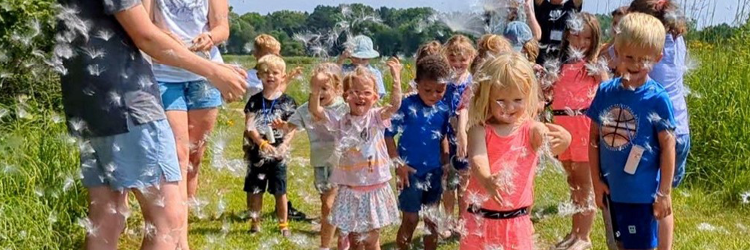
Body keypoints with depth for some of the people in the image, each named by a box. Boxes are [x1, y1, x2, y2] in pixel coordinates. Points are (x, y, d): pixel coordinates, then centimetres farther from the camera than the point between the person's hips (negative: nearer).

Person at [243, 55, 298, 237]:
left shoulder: (287, 102, 0)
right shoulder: (254, 101, 2)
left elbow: (292, 129, -3)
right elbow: (249, 126, -6)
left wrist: (283, 146, -18)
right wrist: (262, 143, -20)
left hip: (278, 153, -1)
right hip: (257, 152, 1)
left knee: (280, 191, 6)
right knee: (255, 190, 7)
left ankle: (283, 224, 17)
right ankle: (255, 222, 20)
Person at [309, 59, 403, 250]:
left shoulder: (376, 118, -3)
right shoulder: (340, 121, -3)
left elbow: (395, 104, -20)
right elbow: (315, 111, -16)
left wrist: (396, 76, -27)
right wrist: (317, 88, -31)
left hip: (375, 189, 0)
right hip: (350, 191, 1)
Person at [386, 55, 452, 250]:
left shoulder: (443, 110, -2)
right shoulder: (406, 106, -15)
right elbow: (389, 135, -11)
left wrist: (446, 164, 8)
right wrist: (398, 164, -13)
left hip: (434, 172, 4)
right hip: (411, 171, -4)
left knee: (432, 221, 14)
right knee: (410, 220, 4)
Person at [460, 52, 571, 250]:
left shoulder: (531, 129, -4)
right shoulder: (480, 130, -5)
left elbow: (553, 144, -23)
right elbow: (477, 159, -22)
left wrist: (562, 140, -49)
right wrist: (487, 181, -45)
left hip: (516, 222, 0)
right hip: (480, 219, 0)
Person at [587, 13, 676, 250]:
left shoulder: (658, 99, -13)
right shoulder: (605, 91, -3)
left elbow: (668, 147, -10)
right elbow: (594, 138, 3)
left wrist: (664, 192, -9)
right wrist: (596, 181, 1)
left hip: (642, 192, -4)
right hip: (611, 189, 4)